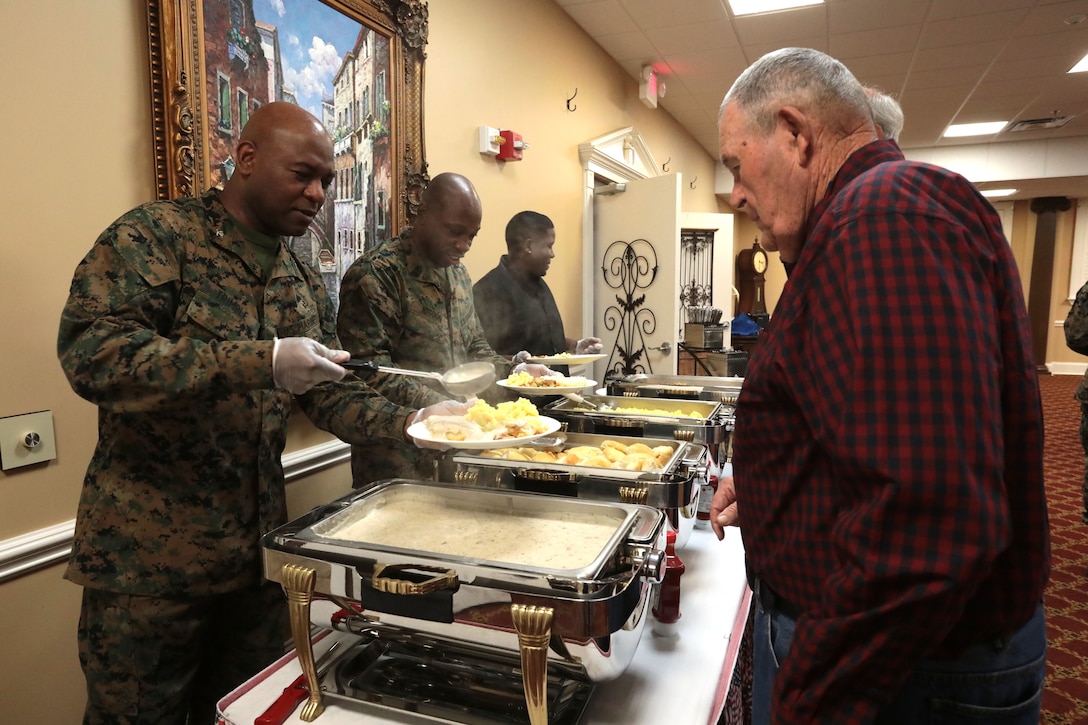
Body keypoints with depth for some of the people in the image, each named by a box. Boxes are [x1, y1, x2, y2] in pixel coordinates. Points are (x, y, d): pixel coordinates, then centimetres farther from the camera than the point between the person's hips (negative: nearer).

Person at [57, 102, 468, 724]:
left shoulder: (305, 282, 9)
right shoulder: (156, 235, -10)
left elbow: (330, 395, 9)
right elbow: (91, 352, -23)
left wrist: (409, 422, -8)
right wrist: (261, 361, -30)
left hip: (259, 548, 6)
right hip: (148, 553, -5)